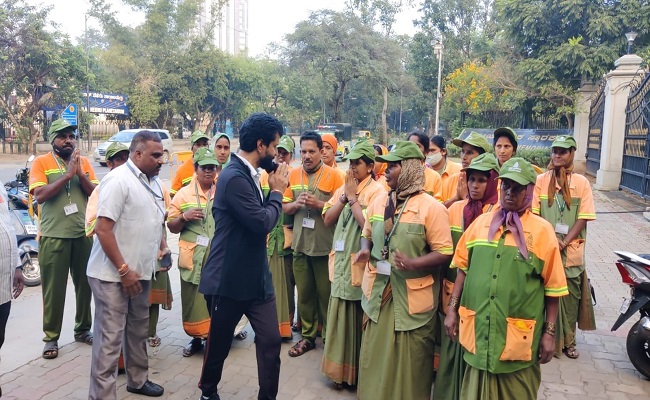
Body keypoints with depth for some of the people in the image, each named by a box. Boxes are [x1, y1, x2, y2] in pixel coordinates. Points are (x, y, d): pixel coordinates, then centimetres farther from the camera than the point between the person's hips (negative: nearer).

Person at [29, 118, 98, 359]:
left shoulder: (84, 162, 7)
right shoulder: (41, 162, -2)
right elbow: (40, 195, -14)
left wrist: (80, 174, -13)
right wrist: (68, 174, -18)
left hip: (83, 234, 3)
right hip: (53, 236, -3)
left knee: (84, 285, 13)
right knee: (54, 289, 4)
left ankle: (83, 329, 29)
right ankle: (51, 337, 18)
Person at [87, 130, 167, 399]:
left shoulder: (153, 182, 9)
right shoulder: (118, 180, -16)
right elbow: (103, 229, -21)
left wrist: (162, 244, 6)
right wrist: (124, 270, -20)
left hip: (141, 271, 8)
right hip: (113, 275, -8)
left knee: (138, 330, 20)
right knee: (110, 338, 0)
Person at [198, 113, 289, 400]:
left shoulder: (247, 174, 8)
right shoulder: (234, 177, -22)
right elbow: (262, 222, -25)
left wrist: (274, 190, 3)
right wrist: (277, 191, -12)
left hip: (256, 276, 8)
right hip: (229, 279, -7)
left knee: (271, 341, 4)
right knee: (219, 343, 14)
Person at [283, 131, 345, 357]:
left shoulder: (334, 175, -6)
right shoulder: (293, 175, 7)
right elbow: (285, 208, 9)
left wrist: (318, 204, -20)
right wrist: (296, 203, -12)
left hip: (325, 245, -4)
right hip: (300, 244, 4)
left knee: (326, 293, 7)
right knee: (304, 293, 13)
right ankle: (307, 336, 27)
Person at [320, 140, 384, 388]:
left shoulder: (376, 191, -9)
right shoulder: (342, 189, 12)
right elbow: (327, 219, 6)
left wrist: (353, 197, -13)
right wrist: (344, 196, -5)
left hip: (360, 265, -7)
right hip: (340, 263, 7)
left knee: (358, 322, 5)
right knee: (339, 320, 15)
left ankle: (357, 372, 21)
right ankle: (340, 369, 30)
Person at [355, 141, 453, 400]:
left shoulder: (432, 208, -12)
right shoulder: (379, 202, 6)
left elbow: (444, 253, -12)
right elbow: (367, 234, 18)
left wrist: (413, 263, -27)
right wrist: (365, 250, -4)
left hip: (412, 297, -5)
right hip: (379, 292, 5)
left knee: (409, 363, 9)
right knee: (376, 358, 16)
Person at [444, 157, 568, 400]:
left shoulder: (542, 230, -4)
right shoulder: (481, 223, 5)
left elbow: (552, 287, -1)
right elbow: (463, 269, 12)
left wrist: (549, 333, -2)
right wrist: (452, 310, 9)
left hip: (519, 337, -3)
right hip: (478, 332, 3)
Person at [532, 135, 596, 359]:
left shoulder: (581, 182, 2)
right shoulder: (541, 180, 2)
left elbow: (583, 217, -2)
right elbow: (533, 214, -1)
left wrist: (564, 242, -13)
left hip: (571, 251, 0)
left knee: (570, 298, 7)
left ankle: (568, 341, 22)